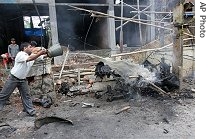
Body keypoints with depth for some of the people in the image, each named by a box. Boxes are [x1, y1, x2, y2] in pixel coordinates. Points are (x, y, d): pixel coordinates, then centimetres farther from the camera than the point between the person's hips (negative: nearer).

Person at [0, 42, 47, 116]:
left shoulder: (32, 55, 1)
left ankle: (31, 111, 14)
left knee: (26, 95, 8)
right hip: (13, 78, -6)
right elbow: (29, 59, -38)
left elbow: (43, 56, -7)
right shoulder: (20, 54, -20)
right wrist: (40, 53, -42)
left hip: (23, 79, 6)